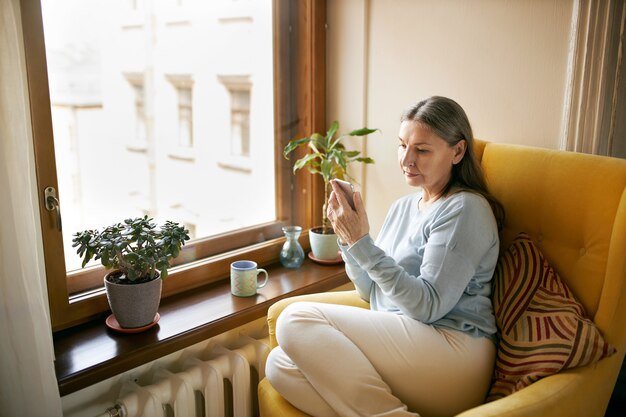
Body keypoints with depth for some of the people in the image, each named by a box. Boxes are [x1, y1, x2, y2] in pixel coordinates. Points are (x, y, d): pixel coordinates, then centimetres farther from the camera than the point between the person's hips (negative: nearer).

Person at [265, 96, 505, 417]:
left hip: (453, 350, -8)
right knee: (280, 365, -11)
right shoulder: (402, 207, 16)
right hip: (394, 340, 8)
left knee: (297, 319, -19)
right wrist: (347, 238, 0)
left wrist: (362, 243, -19)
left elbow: (429, 305, -16)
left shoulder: (465, 209, -7)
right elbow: (372, 292, 16)